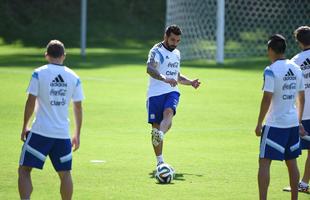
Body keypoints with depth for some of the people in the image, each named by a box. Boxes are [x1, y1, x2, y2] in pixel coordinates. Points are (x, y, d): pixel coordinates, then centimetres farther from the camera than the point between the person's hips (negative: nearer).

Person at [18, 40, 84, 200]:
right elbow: (78, 108, 9)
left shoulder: (39, 73, -3)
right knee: (65, 173, 12)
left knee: (24, 170, 3)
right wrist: (77, 135, 17)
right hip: (63, 133, 3)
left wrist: (24, 127, 6)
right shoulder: (74, 77, 6)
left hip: (40, 132, -3)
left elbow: (31, 102, -5)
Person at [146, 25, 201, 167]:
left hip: (172, 92, 4)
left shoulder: (176, 53, 19)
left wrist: (190, 82, 20)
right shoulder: (157, 51, -5)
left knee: (168, 113, -29)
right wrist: (164, 78, -41)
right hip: (156, 93, -4)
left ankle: (160, 135, -55)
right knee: (156, 126, -1)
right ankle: (160, 161, 9)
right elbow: (149, 69, -26)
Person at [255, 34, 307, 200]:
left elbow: (267, 99, -17)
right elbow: (301, 98, 14)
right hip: (293, 123, 7)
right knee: (291, 162, 16)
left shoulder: (271, 71, -13)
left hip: (275, 124, -7)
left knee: (264, 163, -5)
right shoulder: (296, 69, 8)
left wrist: (259, 124, -10)